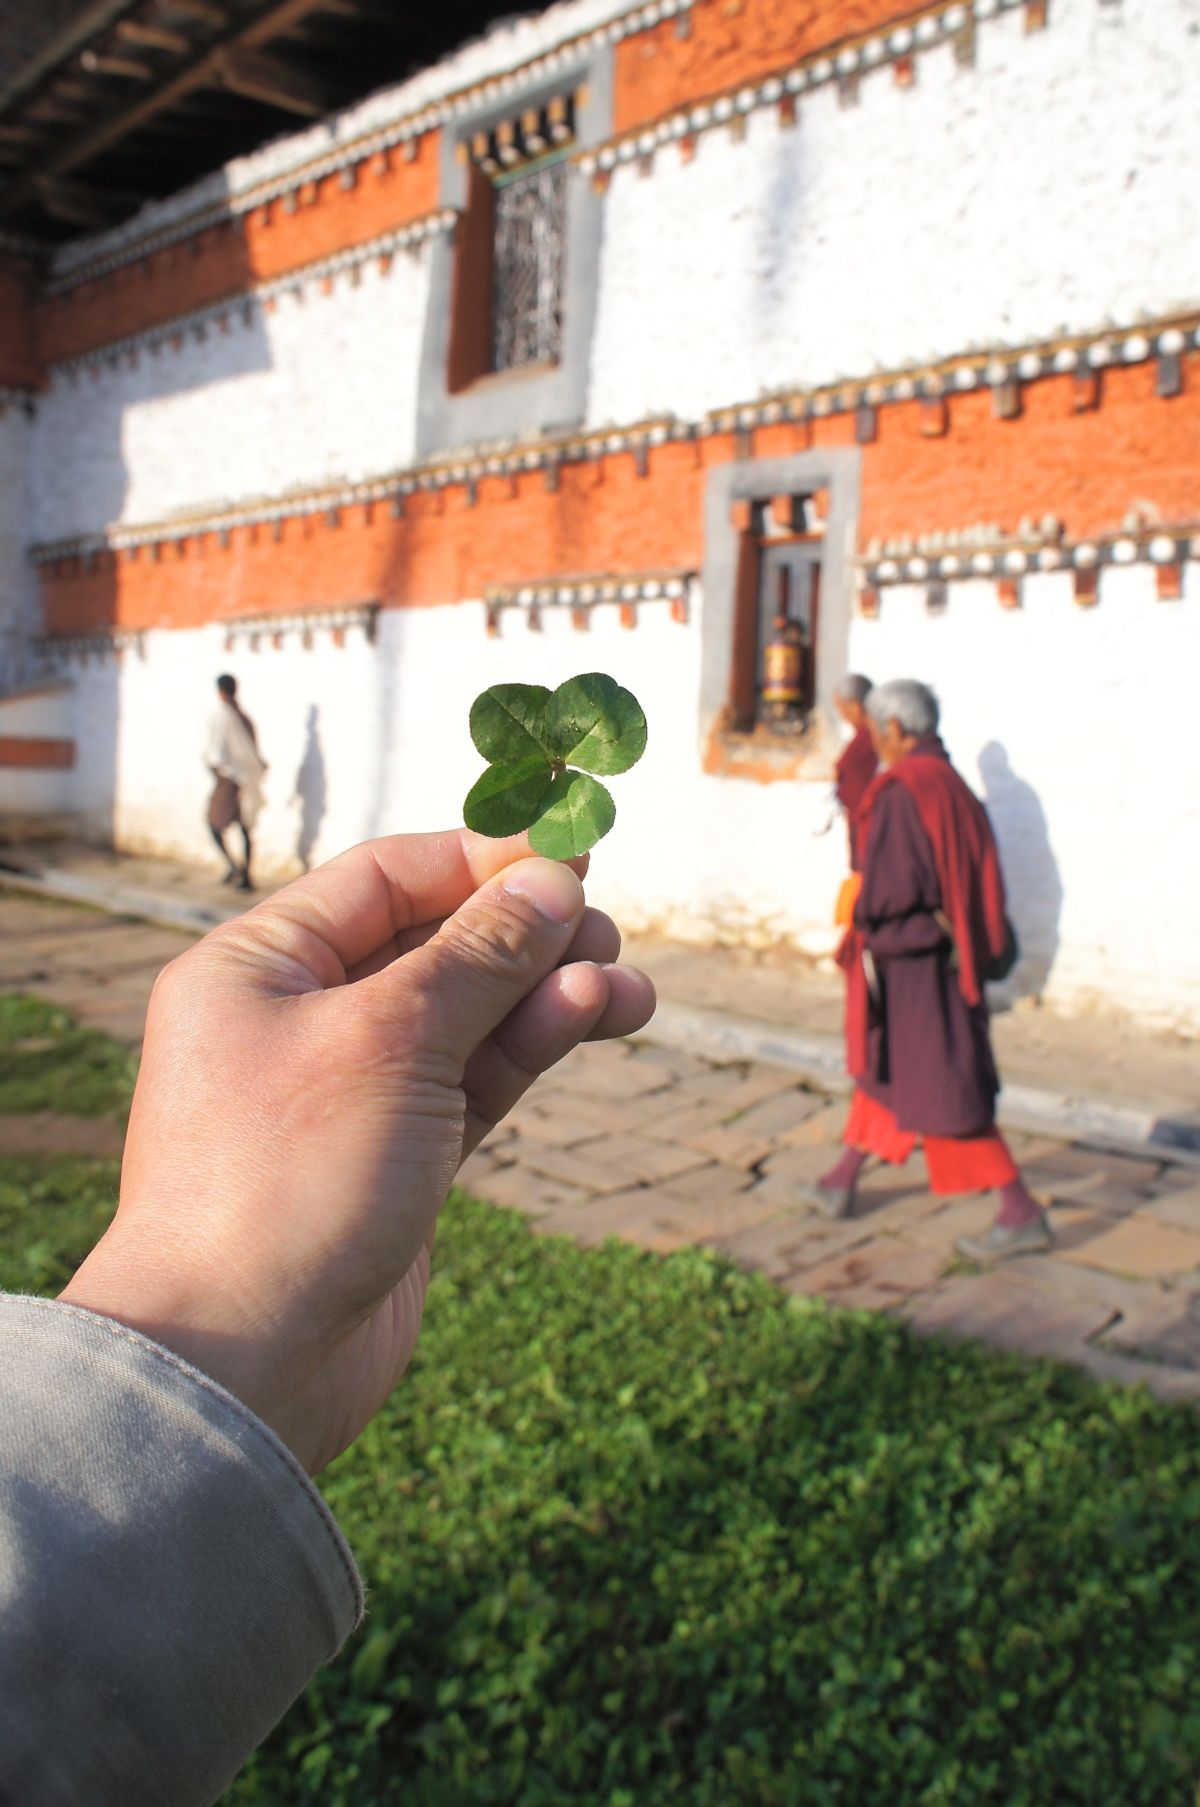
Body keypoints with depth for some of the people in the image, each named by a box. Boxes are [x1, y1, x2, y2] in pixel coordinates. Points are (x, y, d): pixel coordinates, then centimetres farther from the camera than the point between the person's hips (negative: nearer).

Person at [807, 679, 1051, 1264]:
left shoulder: (902, 790, -19)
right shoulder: (953, 784, 8)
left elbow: (889, 886, -25)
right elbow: (971, 875, 12)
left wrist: (862, 918, -5)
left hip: (909, 958, -10)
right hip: (946, 948, 10)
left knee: (944, 1089, -3)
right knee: (882, 1066, 20)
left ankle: (1022, 1214, 2)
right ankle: (842, 1182, 33)